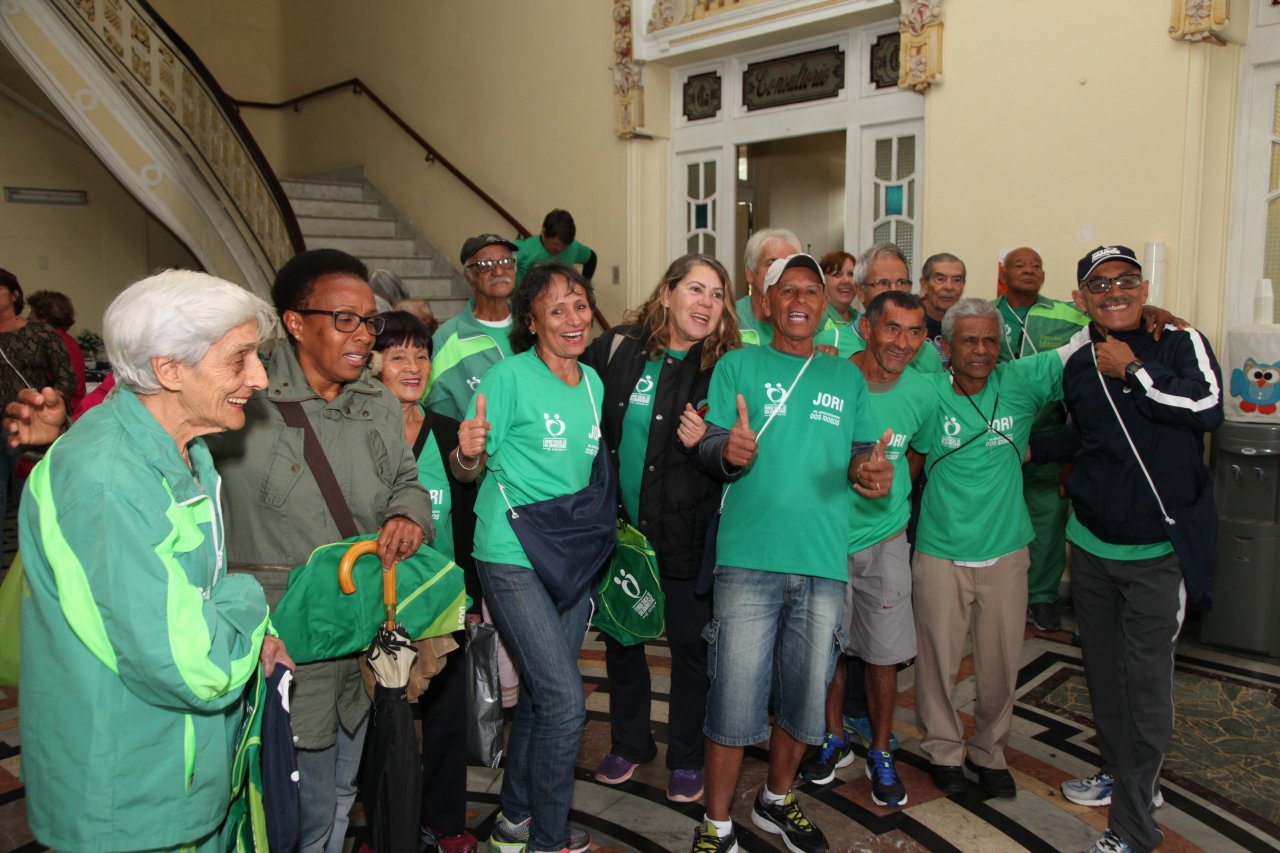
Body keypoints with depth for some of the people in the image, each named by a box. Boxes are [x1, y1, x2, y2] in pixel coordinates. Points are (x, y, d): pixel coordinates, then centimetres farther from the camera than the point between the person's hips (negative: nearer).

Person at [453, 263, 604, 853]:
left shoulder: (593, 382, 9)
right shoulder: (509, 377, -11)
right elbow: (469, 470, -9)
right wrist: (468, 453, -29)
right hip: (513, 559, -6)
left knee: (541, 694, 15)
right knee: (565, 699, -9)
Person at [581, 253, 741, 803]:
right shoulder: (615, 350, -4)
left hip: (685, 533, -2)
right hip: (618, 525, 3)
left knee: (690, 643, 8)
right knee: (620, 636, 16)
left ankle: (686, 758, 30)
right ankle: (630, 743, 38)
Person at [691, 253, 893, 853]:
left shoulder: (847, 377, 16)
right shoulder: (739, 366, 7)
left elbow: (861, 452, 14)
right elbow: (711, 445, -1)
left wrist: (869, 471, -10)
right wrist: (730, 450, -25)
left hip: (823, 563, 3)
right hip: (750, 558, -3)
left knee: (805, 696, 12)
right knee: (735, 696, -3)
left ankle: (776, 802, 36)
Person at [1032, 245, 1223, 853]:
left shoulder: (1180, 344, -5)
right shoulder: (1077, 366, 9)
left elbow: (1207, 407, -24)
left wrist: (1132, 371, -17)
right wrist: (1030, 447, 19)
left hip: (1159, 551, -5)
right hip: (1091, 544, 5)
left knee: (1147, 682, -5)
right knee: (1102, 671, 17)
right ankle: (1122, 773, 39)